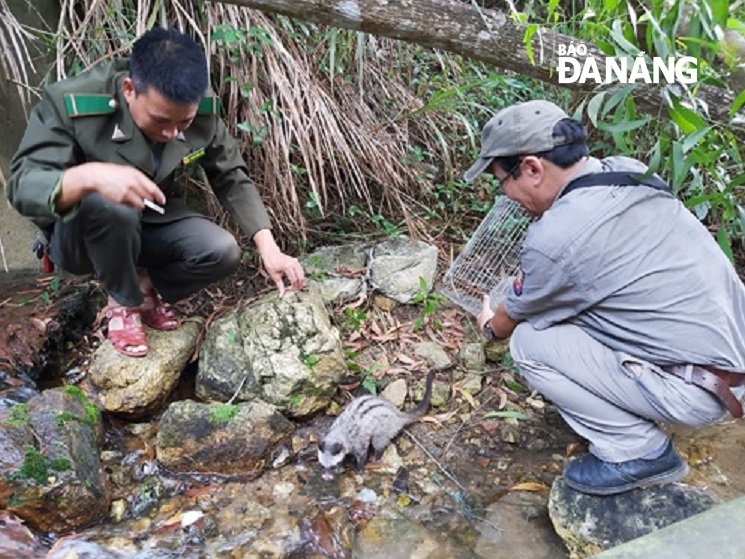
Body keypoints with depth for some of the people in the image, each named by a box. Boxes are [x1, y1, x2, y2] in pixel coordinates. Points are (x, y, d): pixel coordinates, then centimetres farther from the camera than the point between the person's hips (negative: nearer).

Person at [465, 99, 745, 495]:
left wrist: (490, 325, 21)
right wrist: (526, 277, 26)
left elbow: (513, 317, -1)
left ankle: (639, 452, 1)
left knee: (529, 342, -8)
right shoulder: (629, 169, -1)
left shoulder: (554, 238, -23)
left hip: (699, 390, -8)